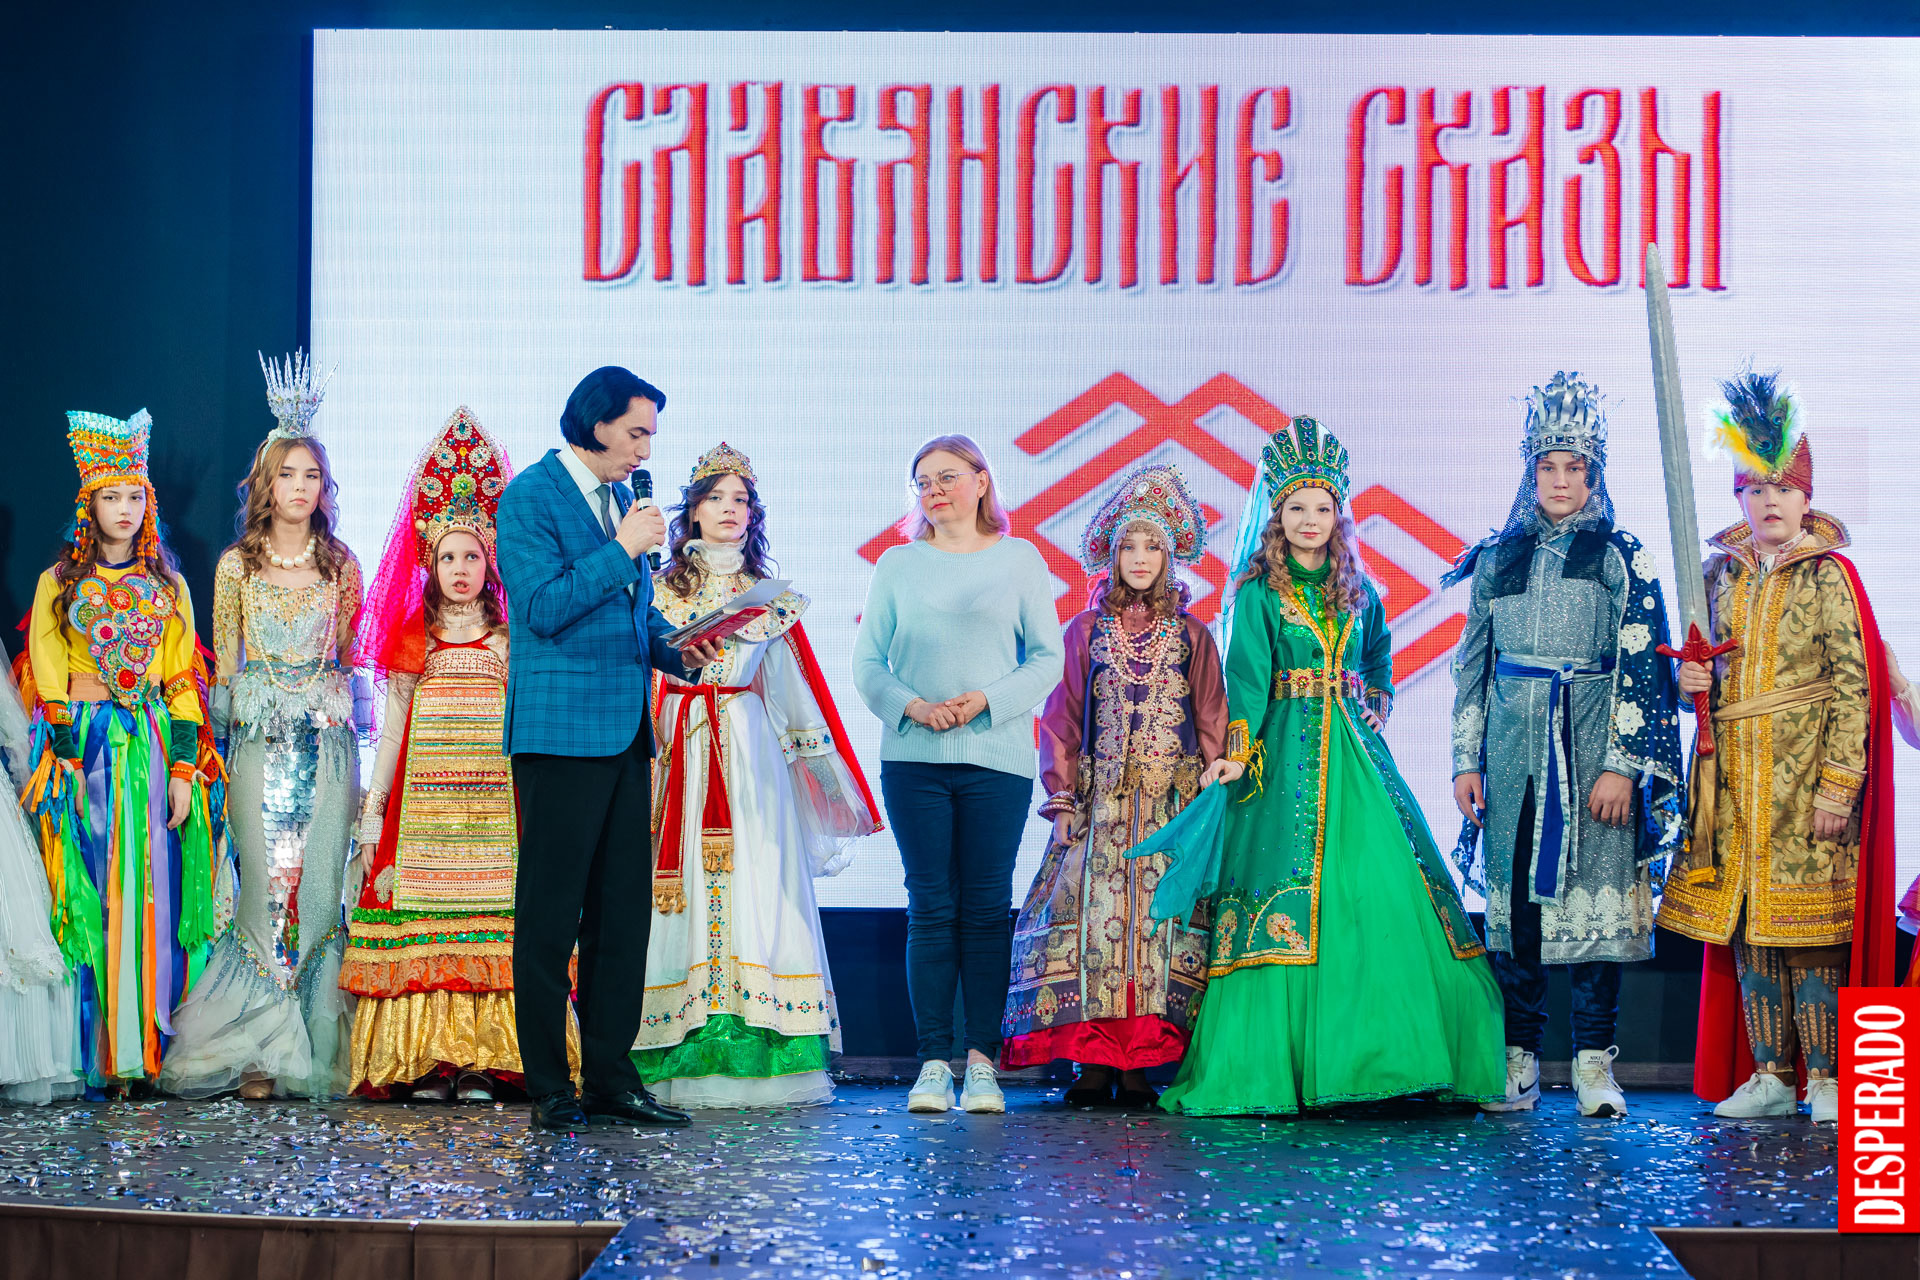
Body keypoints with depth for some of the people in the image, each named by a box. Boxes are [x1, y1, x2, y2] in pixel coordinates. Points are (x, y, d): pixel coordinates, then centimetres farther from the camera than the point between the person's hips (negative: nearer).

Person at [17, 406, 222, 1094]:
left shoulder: (169, 588, 12)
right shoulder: (58, 585, 7)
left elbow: (183, 684, 8)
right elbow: (46, 682, 1)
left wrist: (183, 768, -2)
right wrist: (66, 759, -10)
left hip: (153, 750, 2)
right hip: (81, 751, -2)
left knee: (154, 896, -2)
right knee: (89, 898, -6)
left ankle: (150, 1048, 2)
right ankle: (96, 1056, -5)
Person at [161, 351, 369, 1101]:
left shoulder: (342, 566, 8)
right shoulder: (236, 567, 5)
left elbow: (349, 657, 13)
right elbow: (225, 667, 8)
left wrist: (350, 720, 6)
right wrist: (222, 739, 4)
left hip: (328, 740, 1)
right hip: (261, 742, -1)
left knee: (320, 887, -3)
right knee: (268, 888, -5)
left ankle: (313, 1049, 3)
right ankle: (259, 1050, 1)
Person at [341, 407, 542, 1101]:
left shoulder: (510, 641, 9)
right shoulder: (411, 638, 10)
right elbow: (391, 723, 10)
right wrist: (373, 804, 5)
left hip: (493, 797, 0)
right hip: (423, 796, 1)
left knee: (492, 926, -7)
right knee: (420, 922, -6)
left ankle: (484, 1059, -5)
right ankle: (426, 1060, -4)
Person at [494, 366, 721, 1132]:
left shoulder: (622, 499, 17)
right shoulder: (531, 497, -7)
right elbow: (541, 608, -17)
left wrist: (674, 652, 6)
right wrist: (621, 549, -16)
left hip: (625, 732, 8)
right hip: (561, 732, -8)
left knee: (623, 912, 8)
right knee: (550, 916, -3)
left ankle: (611, 1078, 13)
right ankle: (549, 1089, 2)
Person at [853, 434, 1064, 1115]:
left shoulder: (1020, 560, 8)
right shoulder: (898, 565, 11)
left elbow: (1048, 658, 4)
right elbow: (866, 662, 8)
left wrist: (985, 699, -10)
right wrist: (911, 704, -10)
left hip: (996, 757, -1)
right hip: (914, 755, 1)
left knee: (987, 908, -1)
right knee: (931, 909, -1)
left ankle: (981, 1060, 3)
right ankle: (933, 1063, 1)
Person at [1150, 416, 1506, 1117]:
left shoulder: (1360, 594, 16)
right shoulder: (1258, 591, 2)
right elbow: (1246, 676, -8)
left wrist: (1370, 713, 5)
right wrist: (1238, 750, -20)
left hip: (1356, 754, 4)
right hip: (1284, 756, -4)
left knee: (1386, 894, -2)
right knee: (1286, 896, -9)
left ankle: (1395, 1058, 4)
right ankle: (1264, 1068, -5)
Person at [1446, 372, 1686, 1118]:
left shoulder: (1620, 556, 3)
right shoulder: (1497, 558, 12)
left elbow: (1641, 665, -2)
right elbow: (1473, 664, 14)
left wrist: (1623, 765, -10)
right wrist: (1466, 760, 7)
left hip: (1590, 742, -3)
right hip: (1512, 744, 3)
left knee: (1594, 888, -5)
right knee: (1513, 895, 1)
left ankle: (1594, 1062, 1)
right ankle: (1520, 1056, 9)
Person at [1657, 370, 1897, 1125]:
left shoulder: (1829, 577, -3)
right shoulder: (1720, 576, 12)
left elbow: (1853, 687, -7)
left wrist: (1838, 783, -14)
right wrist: (1691, 682, -2)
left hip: (1806, 772, -5)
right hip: (1736, 772, 5)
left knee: (1810, 921, -6)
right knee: (1745, 924, 4)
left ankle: (1823, 1078, 0)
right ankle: (1768, 1075, 11)